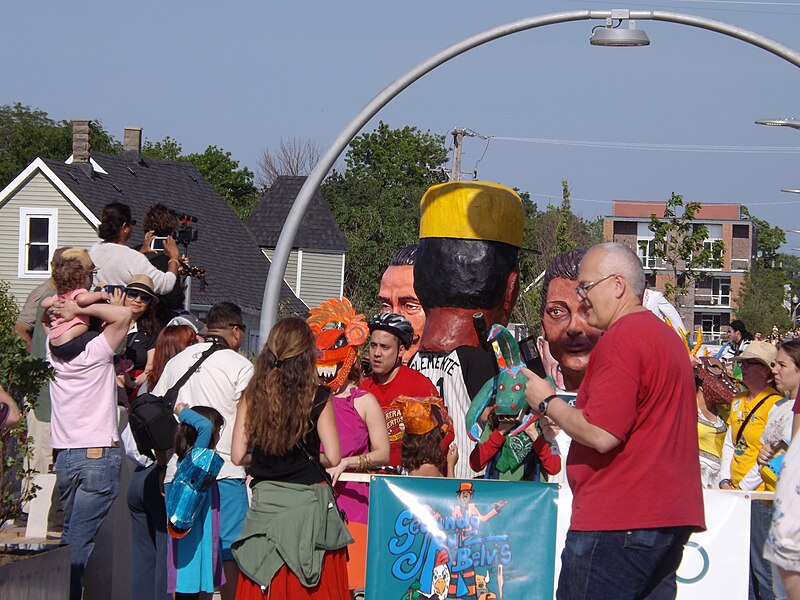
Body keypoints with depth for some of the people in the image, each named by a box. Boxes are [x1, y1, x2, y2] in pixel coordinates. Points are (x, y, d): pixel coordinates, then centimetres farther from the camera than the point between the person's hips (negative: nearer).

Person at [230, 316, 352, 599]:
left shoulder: (252, 396, 0)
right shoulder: (317, 398, -7)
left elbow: (239, 455, 0)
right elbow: (332, 458, -9)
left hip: (265, 499, 3)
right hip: (309, 500, -2)